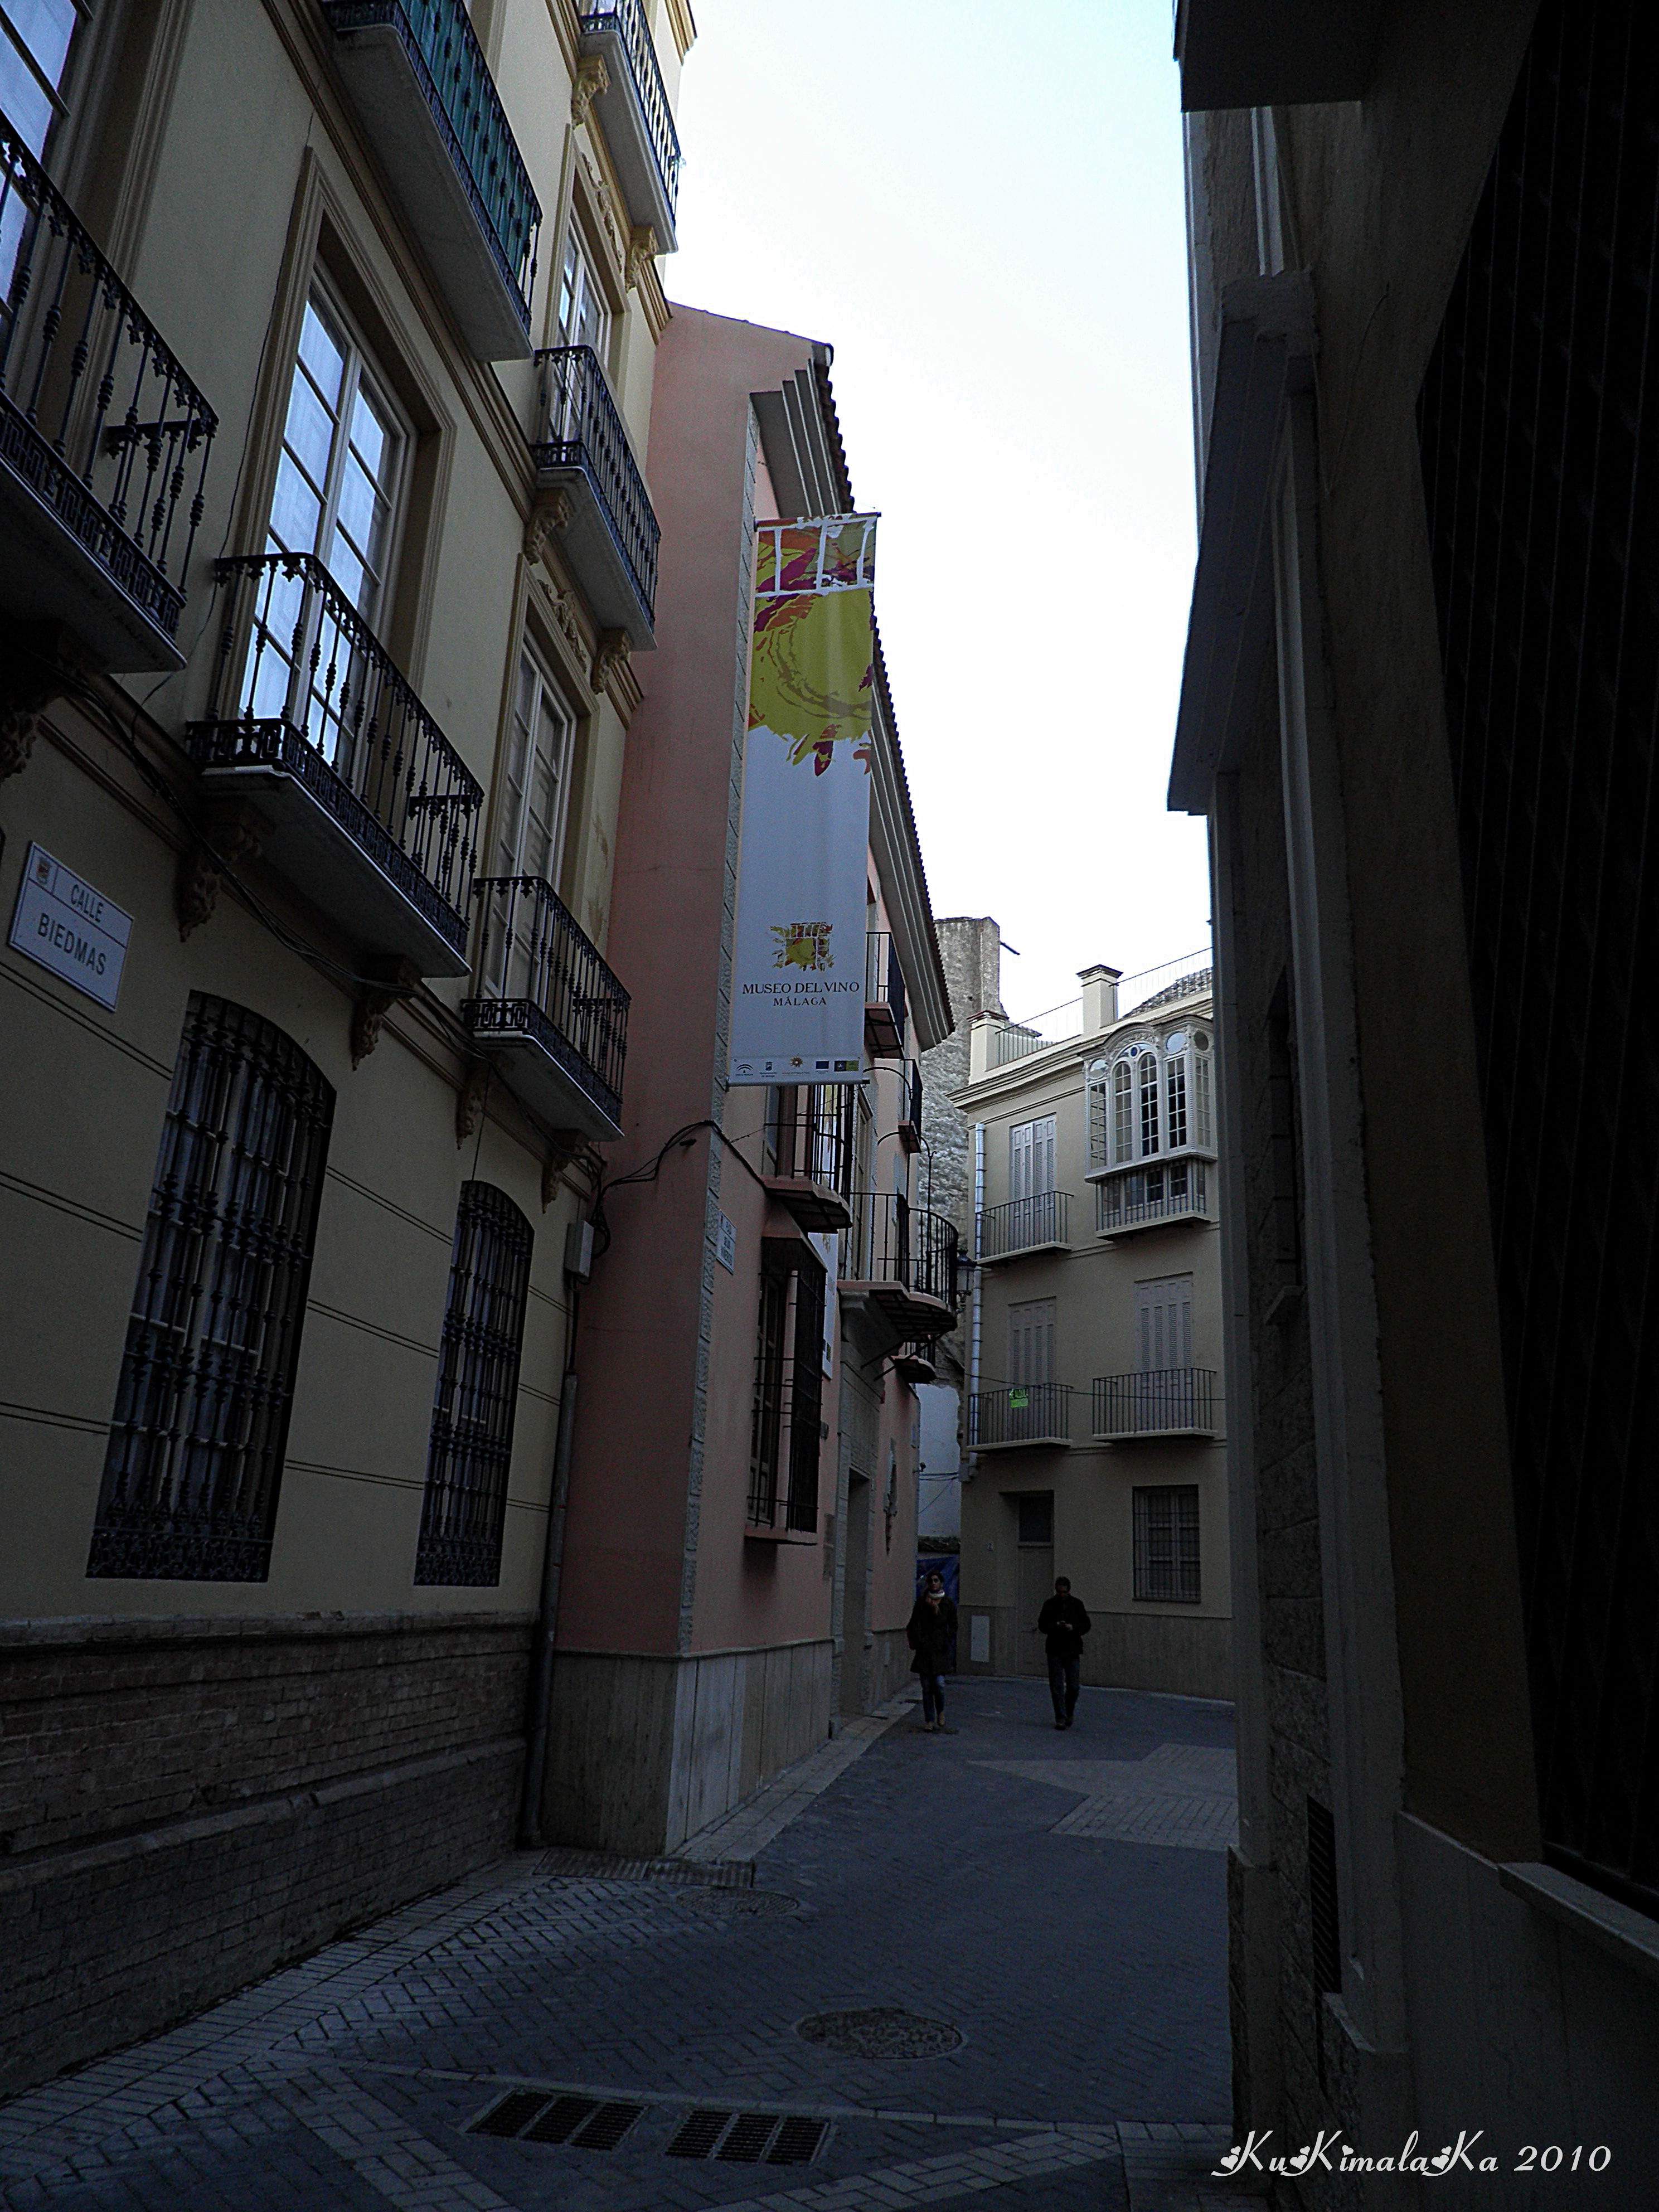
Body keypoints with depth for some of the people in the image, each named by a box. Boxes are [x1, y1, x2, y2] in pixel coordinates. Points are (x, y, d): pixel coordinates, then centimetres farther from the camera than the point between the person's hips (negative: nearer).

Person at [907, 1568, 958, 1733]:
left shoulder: (948, 1604, 6)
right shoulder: (921, 1602, 8)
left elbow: (953, 1626, 9)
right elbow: (914, 1624, 7)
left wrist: (947, 1643, -2)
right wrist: (917, 1642, -4)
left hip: (940, 1647, -1)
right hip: (924, 1648, 1)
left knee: (939, 1683, -13)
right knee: (927, 1686, 0)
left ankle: (941, 1711, 14)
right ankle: (929, 1720, 10)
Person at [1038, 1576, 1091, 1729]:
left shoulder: (1077, 1604, 7)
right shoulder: (1049, 1604, 5)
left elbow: (1087, 1625, 6)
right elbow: (1042, 1625, 4)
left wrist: (1073, 1628, -13)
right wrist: (1056, 1626, -15)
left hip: (1073, 1651, 1)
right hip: (1055, 1650, -1)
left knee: (1073, 1686, 2)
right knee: (1057, 1687, -3)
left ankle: (1069, 1714, 26)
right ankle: (1061, 1719, 2)